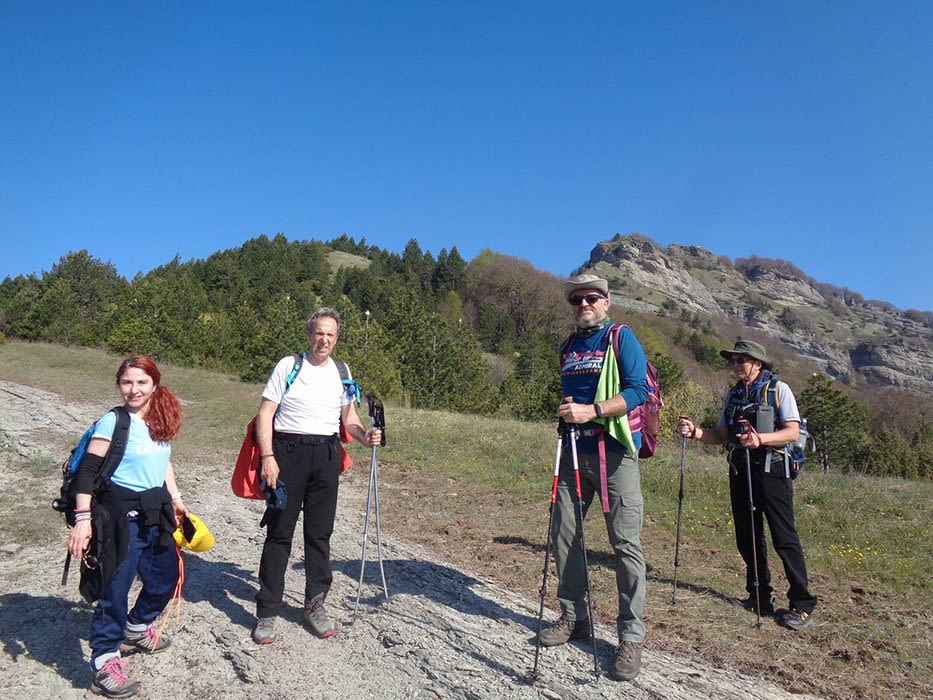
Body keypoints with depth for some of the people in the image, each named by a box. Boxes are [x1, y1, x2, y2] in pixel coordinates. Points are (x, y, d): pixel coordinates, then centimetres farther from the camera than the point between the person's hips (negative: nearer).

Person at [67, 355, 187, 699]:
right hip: (121, 514, -7)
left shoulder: (160, 420, 6)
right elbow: (88, 470, -17)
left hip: (156, 513, 8)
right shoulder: (113, 422, -14)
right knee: (116, 586, -2)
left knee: (167, 577, 18)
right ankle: (104, 661, 15)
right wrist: (82, 519, -23)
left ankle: (136, 629, 43)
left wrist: (175, 498, 21)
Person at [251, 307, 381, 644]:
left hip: (327, 455, 4)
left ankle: (315, 603, 24)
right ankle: (267, 612, 11)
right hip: (288, 451, -3)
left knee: (320, 533, 10)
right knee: (279, 532, 1)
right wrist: (267, 456, -14)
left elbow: (348, 416, 18)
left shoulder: (342, 372, 11)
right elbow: (265, 414, -4)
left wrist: (365, 436, -3)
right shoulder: (289, 366, -1)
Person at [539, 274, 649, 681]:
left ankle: (631, 635, 7)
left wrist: (592, 411, -24)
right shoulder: (568, 347, 16)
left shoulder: (622, 338, -3)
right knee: (563, 534, 8)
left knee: (625, 543, -4)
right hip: (574, 452, 7)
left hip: (614, 453, -6)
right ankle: (574, 617, 24)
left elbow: (638, 390, -15)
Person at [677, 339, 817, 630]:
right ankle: (760, 596, 23)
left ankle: (802, 604, 4)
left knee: (784, 538, -5)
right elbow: (722, 435, 11)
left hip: (771, 470, -6)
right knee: (747, 537, 10)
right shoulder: (732, 395, 15)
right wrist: (696, 432, -7)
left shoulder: (778, 389, -2)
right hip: (739, 471, 6)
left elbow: (792, 432, -10)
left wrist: (760, 439, -26)